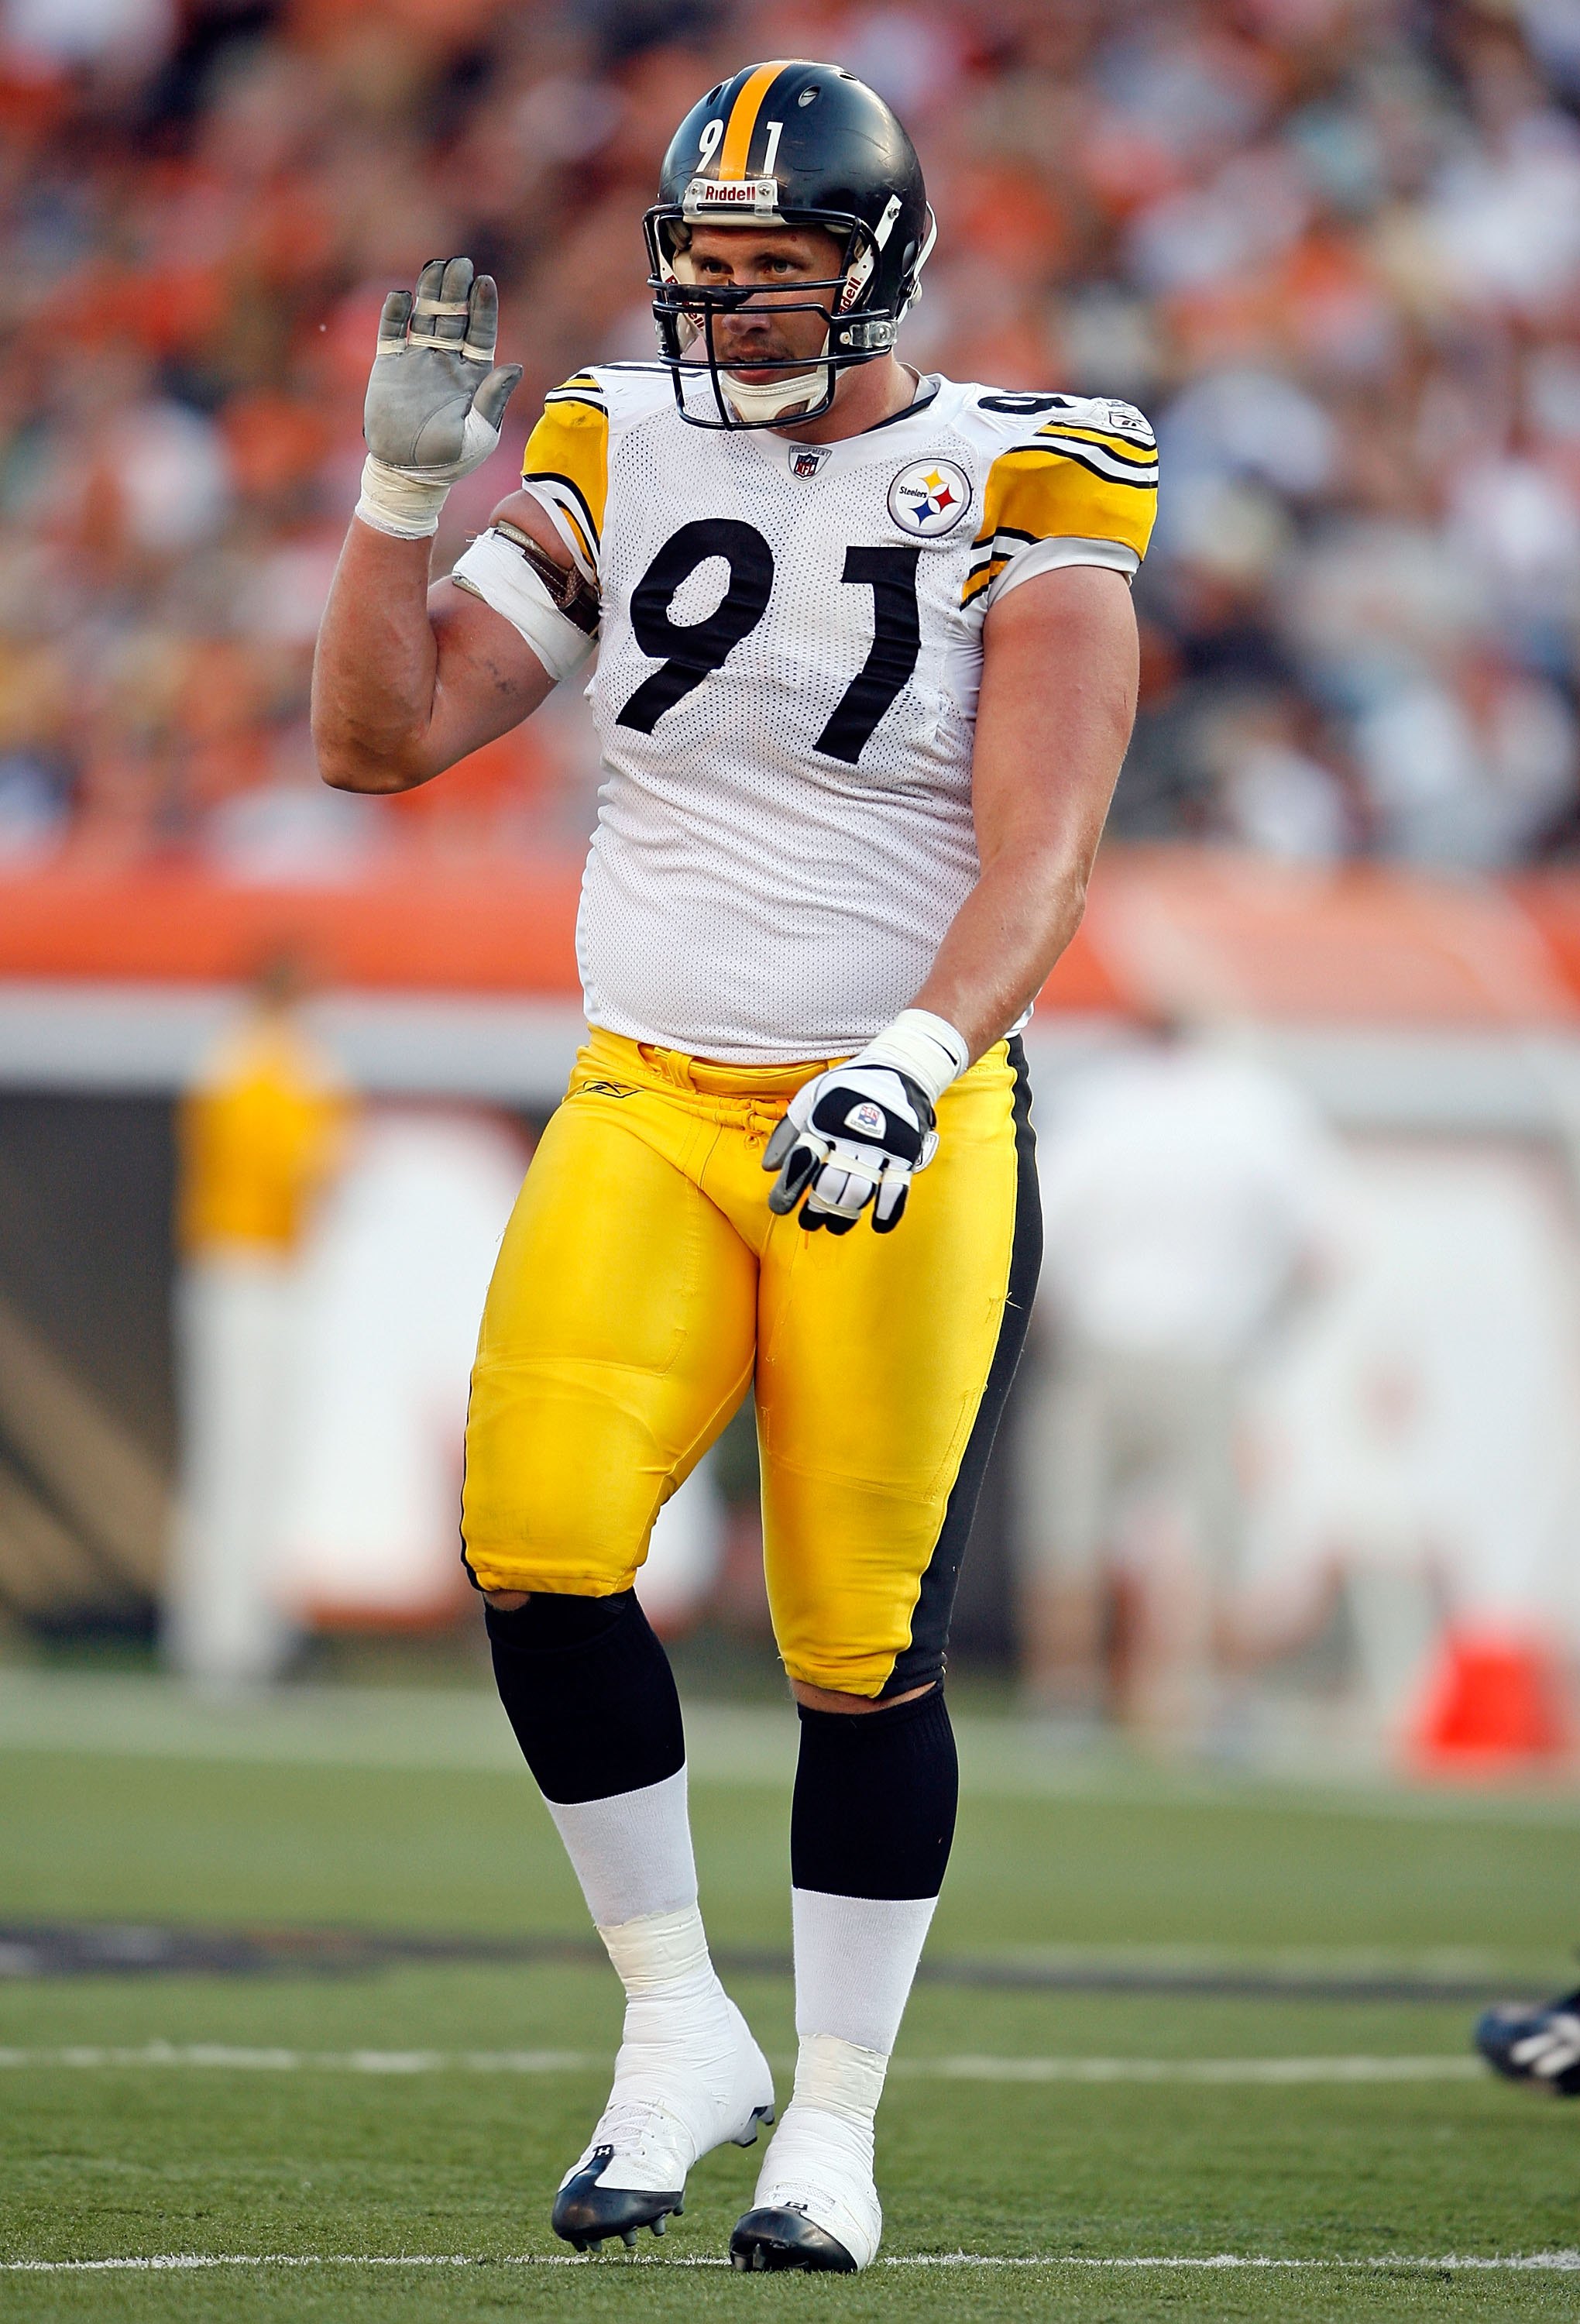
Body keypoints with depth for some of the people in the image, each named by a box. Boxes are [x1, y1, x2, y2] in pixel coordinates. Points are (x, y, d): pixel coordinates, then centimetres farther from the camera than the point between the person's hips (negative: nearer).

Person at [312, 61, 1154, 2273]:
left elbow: (1038, 857, -13)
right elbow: (380, 737, 6)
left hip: (903, 1141, -3)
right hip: (648, 1112, 3)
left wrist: (912, 1061, -29)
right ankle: (681, 2028, 1)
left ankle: (836, 2120, 16)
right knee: (538, 1552, -17)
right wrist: (409, 476, -5)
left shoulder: (1016, 495, -4)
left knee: (865, 1645, -1)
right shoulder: (622, 456, 6)